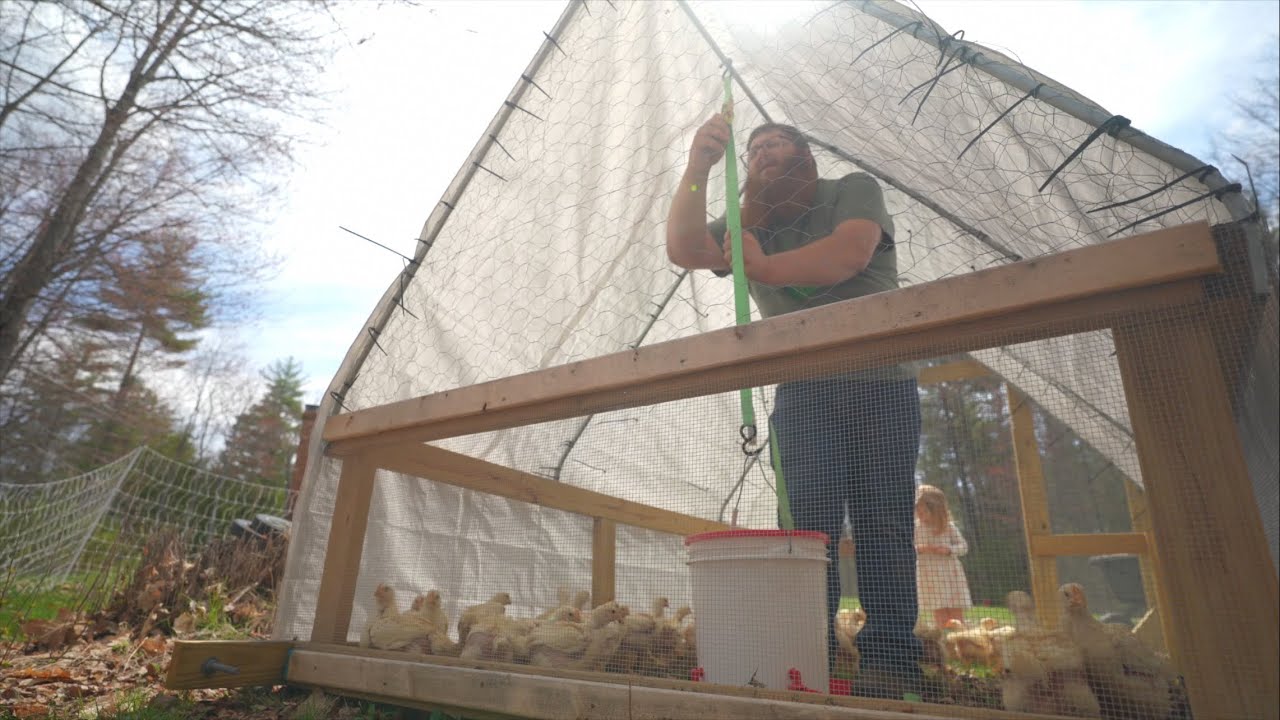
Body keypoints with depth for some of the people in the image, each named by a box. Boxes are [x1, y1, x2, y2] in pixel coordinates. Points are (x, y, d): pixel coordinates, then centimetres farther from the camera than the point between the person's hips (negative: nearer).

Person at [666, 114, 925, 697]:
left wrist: (765, 266, -8)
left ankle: (889, 661, 1)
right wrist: (698, 168, -11)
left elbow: (849, 254, -11)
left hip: (879, 381, -1)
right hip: (801, 392, 2)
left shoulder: (853, 189, 11)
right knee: (808, 524, -7)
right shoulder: (749, 226, 18)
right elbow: (684, 249, -1)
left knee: (883, 524, -4)